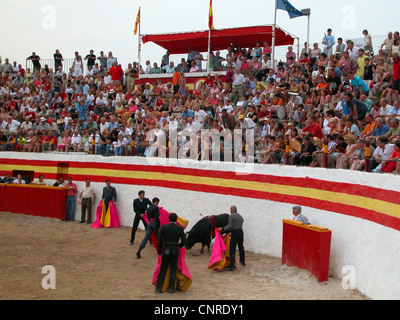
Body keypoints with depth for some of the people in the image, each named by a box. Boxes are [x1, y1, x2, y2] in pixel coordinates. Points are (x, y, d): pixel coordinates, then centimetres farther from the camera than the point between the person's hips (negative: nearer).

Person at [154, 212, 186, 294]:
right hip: (175, 250, 0)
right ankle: (171, 288, 15)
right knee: (173, 269, 10)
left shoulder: (164, 227, -8)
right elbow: (184, 241, -3)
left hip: (166, 249, 0)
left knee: (163, 269, 11)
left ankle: (158, 288, 13)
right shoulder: (180, 228, -6)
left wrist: (159, 251, 3)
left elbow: (160, 240, -7)